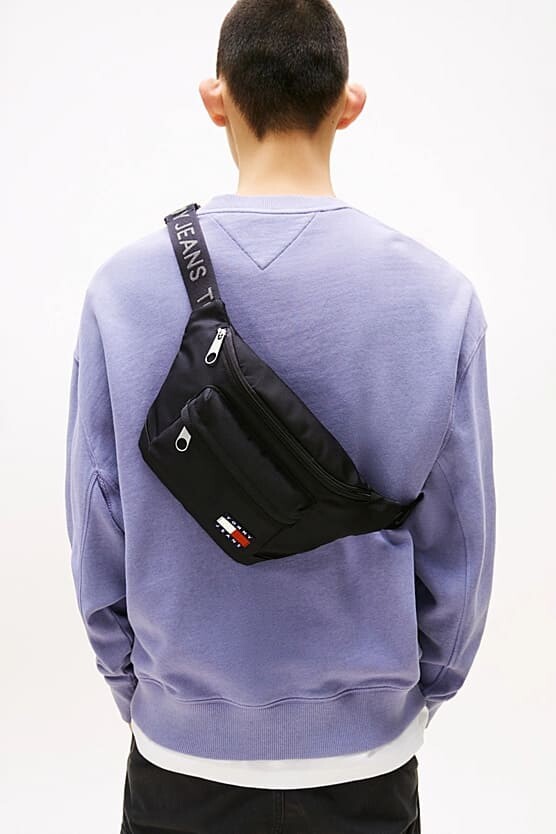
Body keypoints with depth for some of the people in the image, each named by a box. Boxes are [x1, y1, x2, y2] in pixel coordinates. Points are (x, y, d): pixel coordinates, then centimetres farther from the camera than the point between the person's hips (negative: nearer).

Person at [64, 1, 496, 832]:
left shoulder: (125, 286, -15)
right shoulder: (440, 295, -15)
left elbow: (96, 531, -7)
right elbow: (460, 548, -7)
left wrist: (135, 688, 9)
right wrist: (421, 696, 10)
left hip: (181, 745, 1)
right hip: (365, 748, 0)